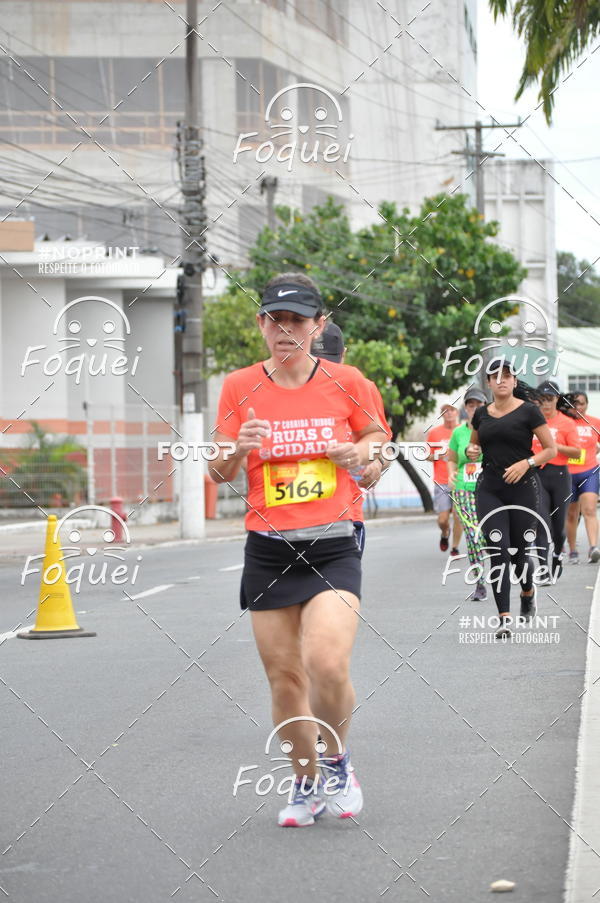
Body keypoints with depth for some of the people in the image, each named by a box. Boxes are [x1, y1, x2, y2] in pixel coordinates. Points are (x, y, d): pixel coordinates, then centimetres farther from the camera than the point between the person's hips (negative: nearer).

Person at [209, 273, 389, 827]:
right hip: (268, 548, 2)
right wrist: (238, 450, -15)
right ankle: (307, 785, 25)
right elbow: (218, 473, 8)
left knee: (327, 664, -20)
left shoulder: (346, 382, 0)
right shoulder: (240, 387, 3)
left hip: (333, 546, -2)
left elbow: (376, 434, 15)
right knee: (284, 677, 4)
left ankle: (337, 760, 9)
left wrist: (362, 451, -8)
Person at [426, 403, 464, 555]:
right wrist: (437, 456, -9)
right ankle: (445, 534, 30)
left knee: (459, 516, -3)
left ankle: (455, 547, 11)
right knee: (442, 519, -4)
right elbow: (427, 456, 11)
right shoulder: (434, 432, 5)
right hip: (441, 483, 0)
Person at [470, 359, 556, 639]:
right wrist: (471, 451, 1)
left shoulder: (528, 411, -3)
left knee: (519, 552, 3)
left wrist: (527, 463, -16)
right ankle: (504, 619, -10)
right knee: (498, 550, -10)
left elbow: (551, 449, -1)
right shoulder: (481, 414, 9)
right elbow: (475, 444, 25)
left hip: (522, 489, -2)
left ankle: (528, 592, 38)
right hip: (489, 490, 2)